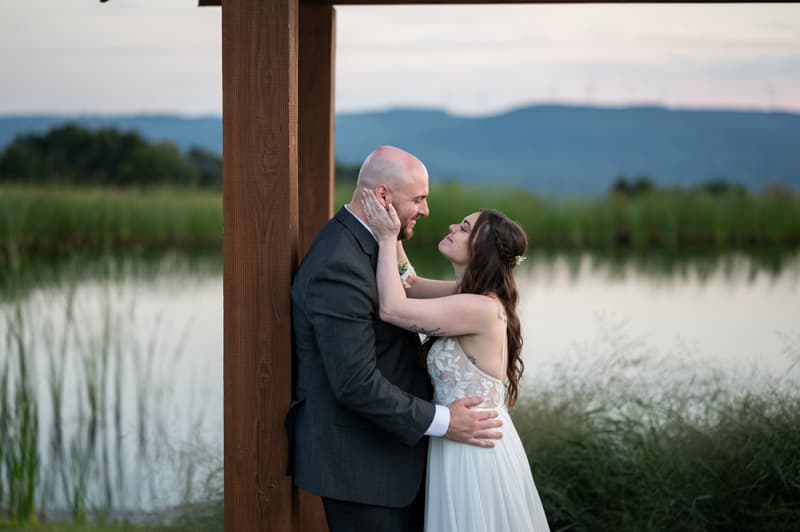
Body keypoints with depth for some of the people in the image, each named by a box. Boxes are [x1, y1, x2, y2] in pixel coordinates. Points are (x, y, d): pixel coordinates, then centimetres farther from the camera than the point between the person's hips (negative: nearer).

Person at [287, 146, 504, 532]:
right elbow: (356, 383, -26)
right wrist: (441, 421, -19)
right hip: (355, 459, -10)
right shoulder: (339, 269, -24)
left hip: (384, 444, 10)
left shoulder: (359, 241, 7)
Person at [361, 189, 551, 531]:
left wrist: (388, 238, -19)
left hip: (475, 452, -9)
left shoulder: (482, 309, -24)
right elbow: (409, 286, 15)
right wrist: (391, 236, 5)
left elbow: (392, 309, -27)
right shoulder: (470, 299, 5)